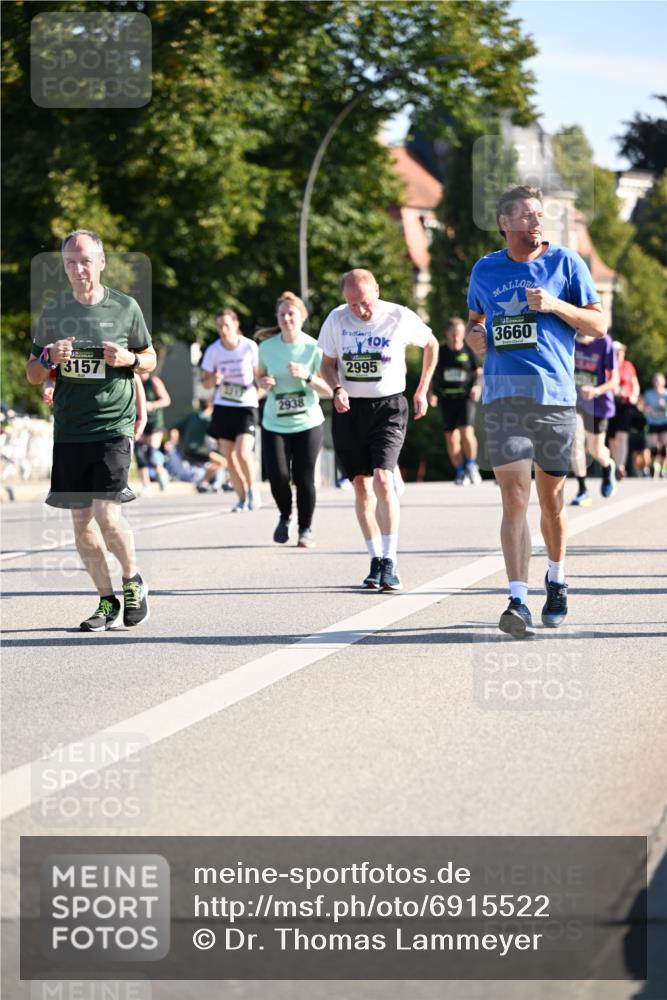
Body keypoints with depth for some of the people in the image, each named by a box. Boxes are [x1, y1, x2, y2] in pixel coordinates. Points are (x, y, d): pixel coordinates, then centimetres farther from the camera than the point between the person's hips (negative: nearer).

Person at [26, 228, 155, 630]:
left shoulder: (125, 307, 1)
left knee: (107, 514, -13)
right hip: (69, 429, 3)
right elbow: (32, 375, 13)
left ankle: (133, 580, 12)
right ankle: (108, 601, 16)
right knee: (81, 520, 4)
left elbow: (150, 359, 13)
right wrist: (49, 357, -9)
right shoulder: (54, 312, 7)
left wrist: (129, 359, -9)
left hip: (113, 427, -3)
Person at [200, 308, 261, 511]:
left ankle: (252, 488, 8)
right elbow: (205, 382, 4)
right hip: (222, 408, 3)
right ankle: (242, 497, 18)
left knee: (243, 452, -18)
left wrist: (258, 391, -16)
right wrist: (213, 380, -19)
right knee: (229, 457, 2)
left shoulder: (250, 347, -7)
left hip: (246, 406, -3)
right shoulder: (212, 350, -2)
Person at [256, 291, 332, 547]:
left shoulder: (314, 349, -6)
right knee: (278, 476, -9)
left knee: (304, 478, -3)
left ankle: (306, 529, 16)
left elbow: (328, 389, -5)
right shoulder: (267, 347, 0)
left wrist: (307, 377, -22)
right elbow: (259, 376, 16)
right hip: (274, 423, 1)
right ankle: (285, 517, 21)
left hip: (307, 423, -1)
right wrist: (263, 382, -8)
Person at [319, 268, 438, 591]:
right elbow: (327, 362, 11)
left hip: (388, 406, -3)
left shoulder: (400, 318, -8)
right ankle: (376, 561, 14)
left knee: (382, 480, -18)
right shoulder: (336, 320, -2)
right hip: (350, 408, 3)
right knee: (361, 486, 5)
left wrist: (422, 391, 9)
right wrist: (337, 389, -9)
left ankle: (390, 562, -15)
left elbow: (431, 344, 10)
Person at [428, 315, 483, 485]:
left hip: (465, 397, -2)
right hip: (447, 399, 2)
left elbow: (479, 372, 9)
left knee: (467, 432, -17)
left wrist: (477, 386, -10)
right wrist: (431, 392, 0)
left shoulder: (469, 351, 4)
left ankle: (471, 465, 5)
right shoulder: (439, 352, 7)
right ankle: (460, 472, 13)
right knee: (451, 438, 0)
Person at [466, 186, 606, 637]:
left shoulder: (565, 262, 4)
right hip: (503, 395, 1)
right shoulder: (485, 270, 11)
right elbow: (476, 319, 28)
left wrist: (555, 305, -12)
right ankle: (518, 601, -16)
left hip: (555, 394, -1)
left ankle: (557, 581, 34)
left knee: (551, 499, 10)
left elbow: (598, 325, 3)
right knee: (514, 500, -11)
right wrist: (474, 337, 5)